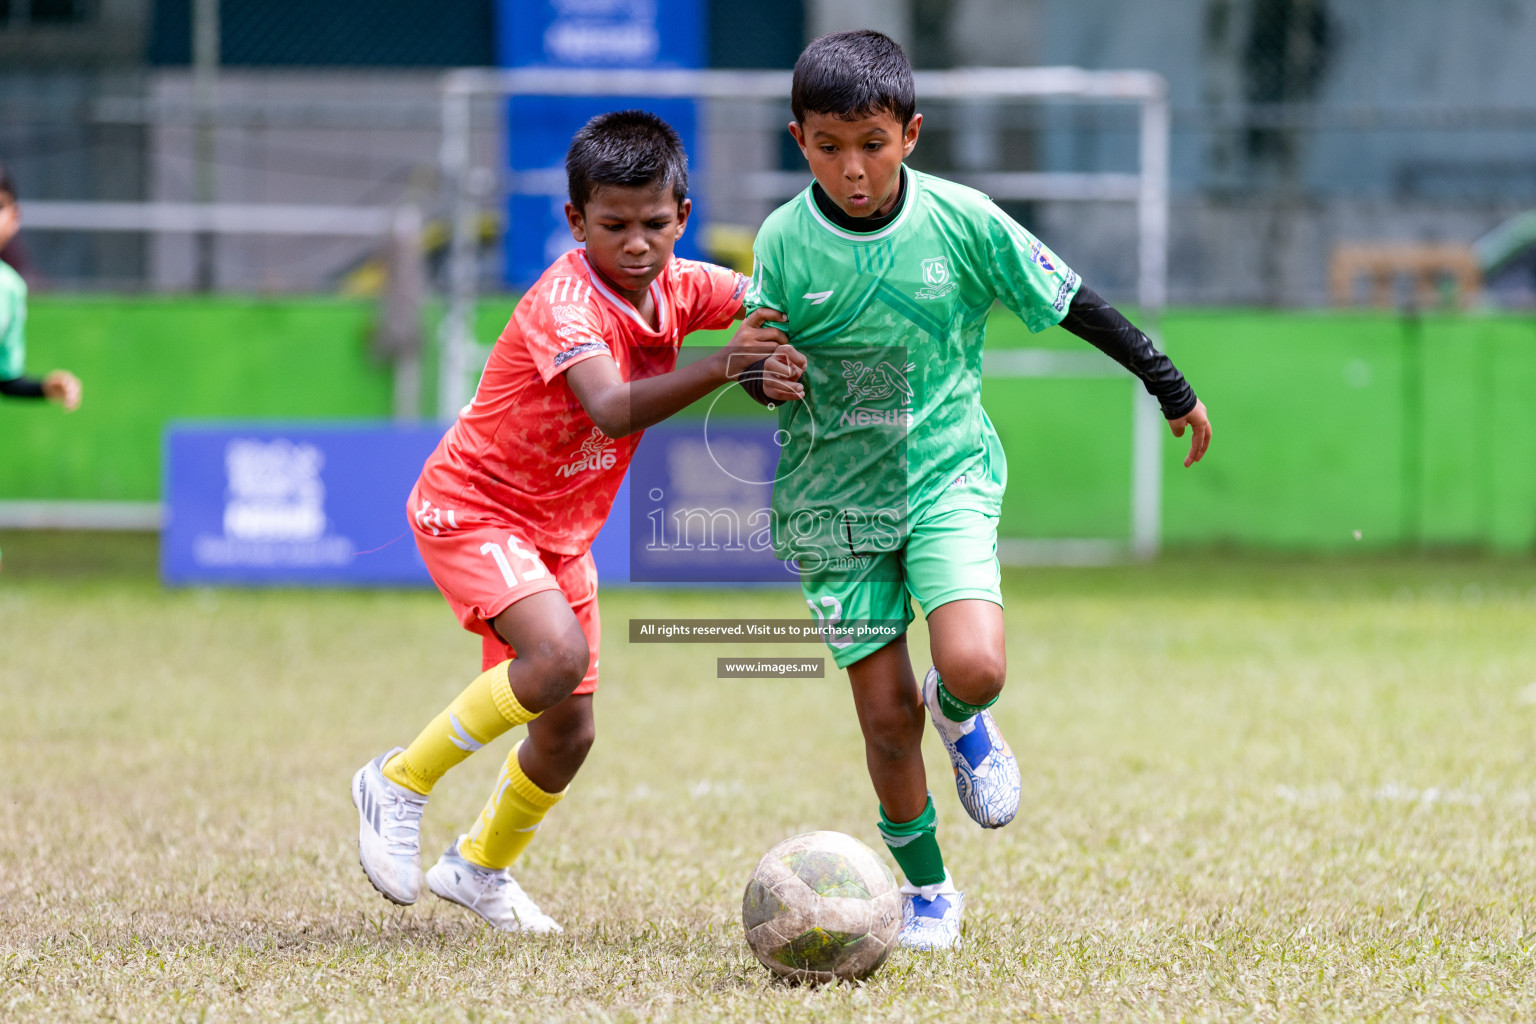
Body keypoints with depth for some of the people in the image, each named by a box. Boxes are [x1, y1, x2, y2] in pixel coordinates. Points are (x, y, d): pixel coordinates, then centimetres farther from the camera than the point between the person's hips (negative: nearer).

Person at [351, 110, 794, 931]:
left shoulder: (677, 287, -6)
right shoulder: (565, 304, -30)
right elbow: (615, 411, -45)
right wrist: (720, 367, -58)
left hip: (560, 528, 8)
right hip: (472, 508, -8)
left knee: (568, 733, 10)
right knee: (558, 655, -31)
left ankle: (481, 866, 37)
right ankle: (401, 783, -12)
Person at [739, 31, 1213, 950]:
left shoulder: (962, 220, -10)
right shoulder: (785, 243, -9)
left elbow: (1070, 302, 1)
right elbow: (757, 360, 4)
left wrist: (1172, 388, 7)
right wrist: (766, 374, -21)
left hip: (947, 476, -1)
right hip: (834, 496, 1)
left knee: (973, 666, -23)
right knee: (885, 716, 1)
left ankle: (960, 716, 16)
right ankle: (926, 891, 23)